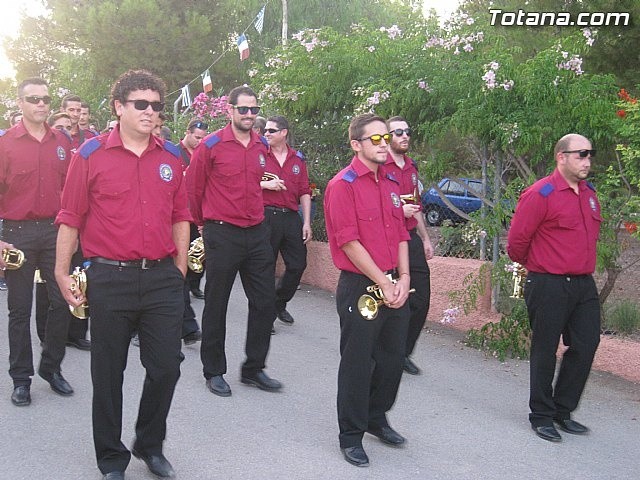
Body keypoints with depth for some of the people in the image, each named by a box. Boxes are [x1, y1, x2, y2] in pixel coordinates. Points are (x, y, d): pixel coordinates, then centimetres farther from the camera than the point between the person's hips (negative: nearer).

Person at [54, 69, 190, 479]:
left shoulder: (171, 157, 7)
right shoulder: (91, 154, -3)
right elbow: (71, 218, -1)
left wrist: (181, 269, 12)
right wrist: (63, 273, -1)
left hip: (163, 278, 3)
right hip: (110, 280, -3)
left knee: (166, 367, 9)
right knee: (108, 372, 9)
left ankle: (151, 446, 32)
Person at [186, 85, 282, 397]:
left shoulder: (262, 146, 8)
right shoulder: (211, 145, -8)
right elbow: (193, 188, -1)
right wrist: (206, 223, 8)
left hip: (257, 233, 5)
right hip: (222, 234, -5)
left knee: (265, 303, 8)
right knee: (216, 305, 6)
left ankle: (253, 369, 22)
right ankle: (214, 371, 21)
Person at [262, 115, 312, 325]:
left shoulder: (298, 159, 10)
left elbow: (304, 192, 10)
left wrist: (307, 223, 4)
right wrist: (264, 184, -16)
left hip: (291, 217, 4)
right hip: (266, 216, -3)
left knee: (298, 264, 6)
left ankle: (279, 303, 27)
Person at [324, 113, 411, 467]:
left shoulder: (391, 183, 13)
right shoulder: (343, 185, -11)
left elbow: (400, 234, 14)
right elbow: (349, 242, -16)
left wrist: (402, 279, 1)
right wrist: (383, 283, -14)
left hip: (395, 287, 7)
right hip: (360, 287, -7)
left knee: (393, 358, 15)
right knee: (357, 363, 3)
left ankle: (376, 418, 36)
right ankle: (351, 435, 18)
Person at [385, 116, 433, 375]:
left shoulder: (412, 168, 16)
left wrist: (426, 239, 25)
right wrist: (399, 210, -18)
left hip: (411, 239, 7)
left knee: (420, 299, 6)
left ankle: (403, 353, 20)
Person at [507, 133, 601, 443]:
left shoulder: (590, 194, 11)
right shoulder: (541, 194, -14)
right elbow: (516, 241, -11)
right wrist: (536, 266, 6)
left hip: (584, 284, 7)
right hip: (549, 286, -7)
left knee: (586, 345, 9)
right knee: (545, 351, 4)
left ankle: (563, 410, 25)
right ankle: (542, 415, 18)